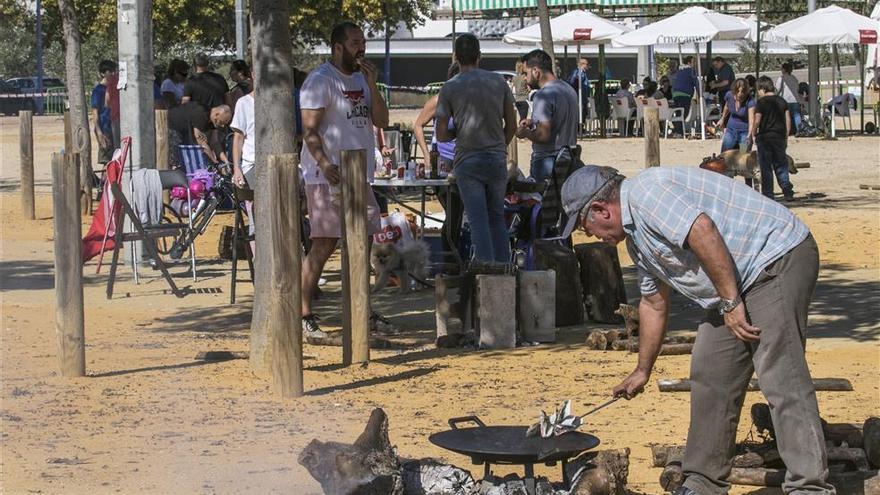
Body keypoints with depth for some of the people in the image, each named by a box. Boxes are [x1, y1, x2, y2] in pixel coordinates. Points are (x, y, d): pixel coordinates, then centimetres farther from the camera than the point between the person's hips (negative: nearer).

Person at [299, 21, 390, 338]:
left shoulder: (361, 79, 15)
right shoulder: (320, 80, -8)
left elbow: (381, 121, 10)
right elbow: (309, 130, -15)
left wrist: (372, 85, -2)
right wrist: (325, 164, -27)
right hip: (328, 177, -8)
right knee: (324, 246, -10)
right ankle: (304, 315, -7)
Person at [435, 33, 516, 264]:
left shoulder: (450, 88, -5)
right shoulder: (498, 82, 3)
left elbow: (441, 135, -3)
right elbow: (511, 125, 8)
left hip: (468, 161, -3)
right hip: (497, 159, 3)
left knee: (478, 220, -1)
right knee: (497, 217, 14)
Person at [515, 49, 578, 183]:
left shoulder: (544, 96, -16)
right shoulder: (568, 89, 13)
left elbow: (543, 135, -22)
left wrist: (524, 133, -4)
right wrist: (534, 122, 19)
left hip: (546, 162, -9)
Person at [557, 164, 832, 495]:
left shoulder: (645, 192, -15)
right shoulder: (635, 237, 19)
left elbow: (703, 234, -27)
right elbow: (654, 303, 29)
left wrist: (730, 301, -23)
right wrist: (643, 371, 35)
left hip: (778, 259, -11)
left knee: (780, 377, -18)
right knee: (710, 378, 11)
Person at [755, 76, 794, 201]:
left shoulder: (761, 102, -9)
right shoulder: (782, 101, 7)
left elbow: (757, 121, -14)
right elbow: (788, 120, 8)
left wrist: (753, 133, 2)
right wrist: (786, 136, 14)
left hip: (765, 137, -5)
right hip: (779, 137, 5)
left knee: (766, 167, 2)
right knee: (781, 166, 10)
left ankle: (767, 194, 2)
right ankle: (787, 191, 2)